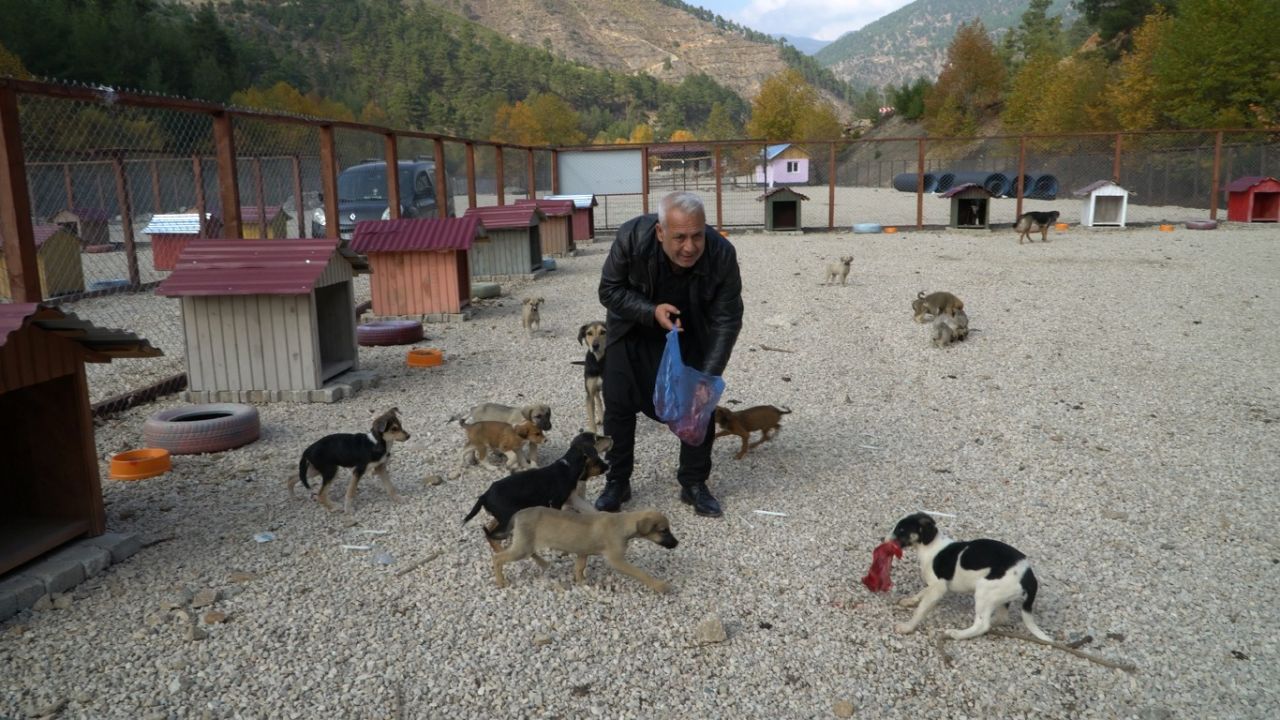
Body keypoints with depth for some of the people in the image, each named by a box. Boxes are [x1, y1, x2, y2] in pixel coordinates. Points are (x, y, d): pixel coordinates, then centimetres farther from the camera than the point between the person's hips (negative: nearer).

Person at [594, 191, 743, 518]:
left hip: (690, 335, 0)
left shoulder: (722, 254, -33)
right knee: (618, 404, 1)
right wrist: (652, 312, -35)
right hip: (633, 330, 0)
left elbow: (726, 321, -25)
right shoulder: (632, 237, -34)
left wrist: (708, 378, -32)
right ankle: (617, 482, 17)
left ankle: (694, 484, 15)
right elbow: (609, 291, -19)